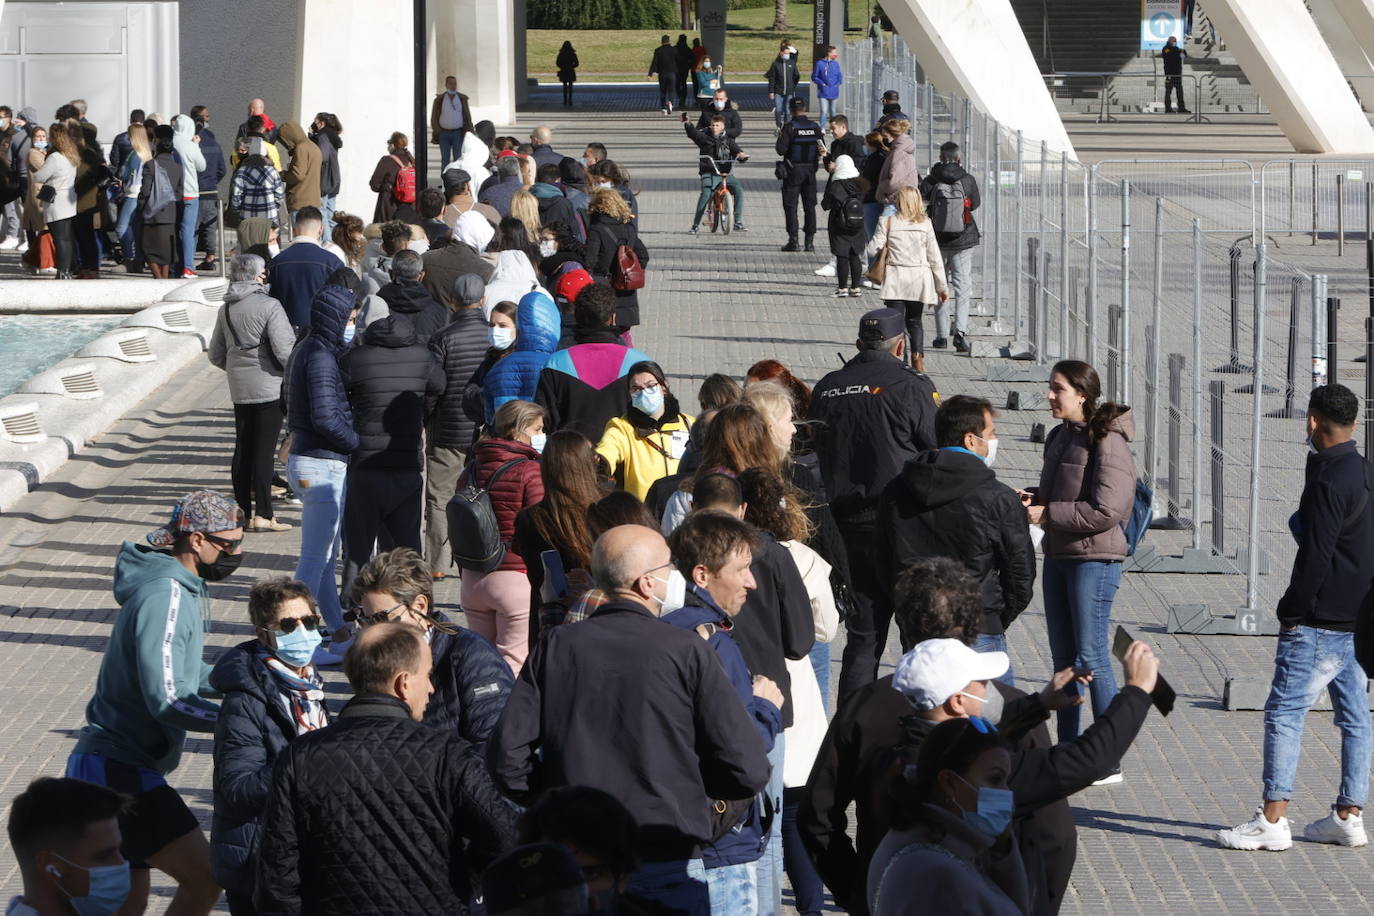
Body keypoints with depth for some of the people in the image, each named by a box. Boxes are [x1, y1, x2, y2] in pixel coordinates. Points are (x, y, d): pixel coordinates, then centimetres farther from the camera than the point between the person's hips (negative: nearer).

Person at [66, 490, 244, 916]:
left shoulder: (180, 589, 12)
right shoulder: (165, 597, -19)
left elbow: (186, 675, 23)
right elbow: (168, 700, -26)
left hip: (111, 768, 11)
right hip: (118, 771, -11)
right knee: (204, 879, -14)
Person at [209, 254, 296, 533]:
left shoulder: (226, 310, 8)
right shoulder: (269, 306, -13)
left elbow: (216, 355, 16)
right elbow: (285, 350, -18)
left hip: (240, 390, 6)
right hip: (269, 388, -6)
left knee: (242, 450, 11)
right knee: (264, 450, -4)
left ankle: (243, 513, 16)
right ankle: (263, 515, -4)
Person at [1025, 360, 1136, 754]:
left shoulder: (1107, 441, -16)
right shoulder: (1060, 437, 11)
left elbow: (1108, 509, -23)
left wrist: (1048, 514, -18)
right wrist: (1034, 499, 3)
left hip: (1095, 559, -9)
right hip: (1058, 557, 9)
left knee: (1092, 657, -6)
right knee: (1063, 658, 14)